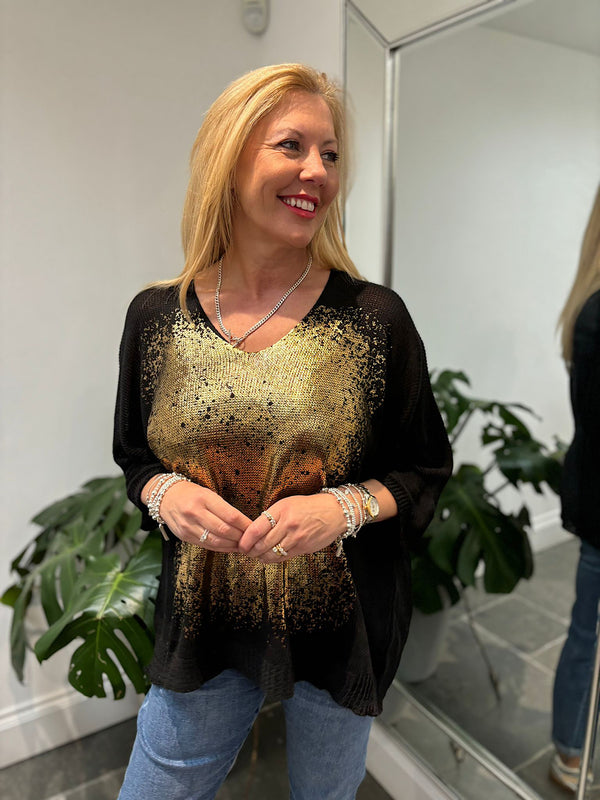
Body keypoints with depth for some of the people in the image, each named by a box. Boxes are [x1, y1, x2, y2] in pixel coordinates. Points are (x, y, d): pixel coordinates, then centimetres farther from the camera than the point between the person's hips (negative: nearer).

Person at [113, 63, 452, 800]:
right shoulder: (155, 316, -6)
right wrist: (164, 492, -15)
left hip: (341, 629, 0)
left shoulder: (376, 318, -12)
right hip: (203, 626, 2)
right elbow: (134, 455, 6)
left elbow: (425, 470, -4)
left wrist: (345, 507, -22)